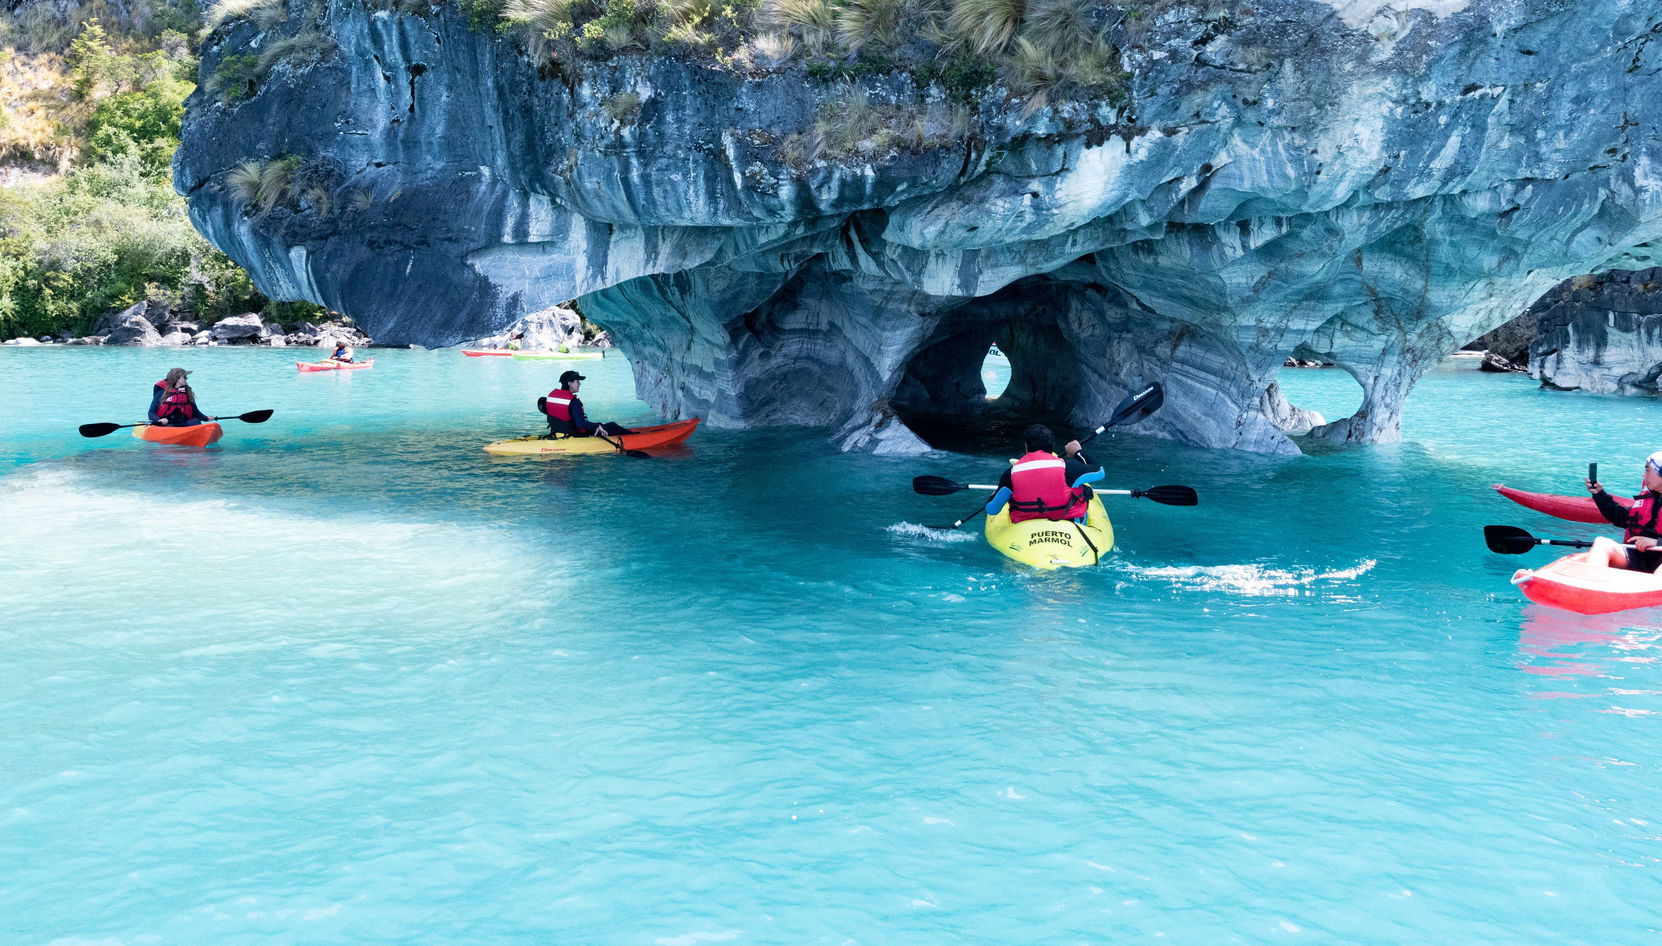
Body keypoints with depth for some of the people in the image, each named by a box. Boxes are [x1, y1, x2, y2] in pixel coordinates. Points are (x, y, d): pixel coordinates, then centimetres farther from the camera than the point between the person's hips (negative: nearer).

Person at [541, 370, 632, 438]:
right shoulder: (573, 401, -25)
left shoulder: (551, 394, 1)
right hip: (575, 435, -9)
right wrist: (598, 427, -19)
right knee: (611, 426, 3)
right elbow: (580, 423, -33)